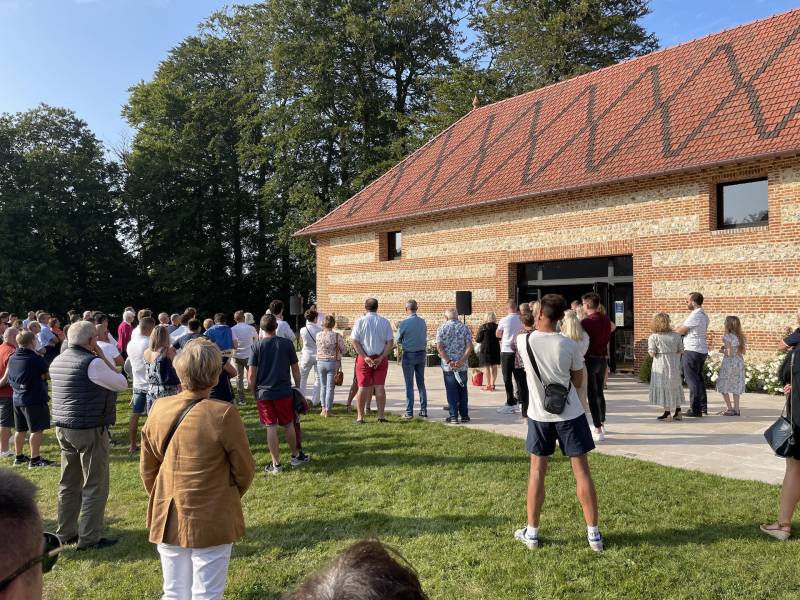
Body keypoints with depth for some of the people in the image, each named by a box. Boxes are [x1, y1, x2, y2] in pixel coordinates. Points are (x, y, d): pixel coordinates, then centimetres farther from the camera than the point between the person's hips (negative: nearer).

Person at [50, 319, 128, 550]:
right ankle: (89, 538, 6)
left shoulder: (58, 361, 9)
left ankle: (66, 533, 27)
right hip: (90, 431, -8)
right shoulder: (93, 363, -18)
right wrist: (103, 358, -5)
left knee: (69, 483, 17)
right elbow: (122, 383, -8)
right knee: (95, 487, 1)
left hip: (63, 428, 9)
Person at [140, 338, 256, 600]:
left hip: (167, 521, 5)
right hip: (211, 523, -5)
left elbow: (146, 469, 5)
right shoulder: (223, 414, -22)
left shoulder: (159, 409, -7)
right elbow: (244, 471, -10)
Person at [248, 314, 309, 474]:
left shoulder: (257, 347, -5)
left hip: (264, 393, -1)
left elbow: (251, 375, -6)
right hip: (284, 392, 1)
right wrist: (297, 387, 15)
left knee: (271, 428, 3)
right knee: (288, 425, 16)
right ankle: (296, 456, 30)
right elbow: (295, 370, 2)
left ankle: (276, 464, 10)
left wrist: (254, 392, 7)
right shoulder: (287, 344, -3)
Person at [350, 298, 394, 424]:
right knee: (379, 387, 6)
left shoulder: (360, 321, -3)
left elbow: (355, 341, -10)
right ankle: (381, 416, 7)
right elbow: (390, 342, -3)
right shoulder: (384, 322, 2)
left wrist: (365, 357, -11)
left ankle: (360, 416, 8)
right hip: (381, 358, 1)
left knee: (363, 387, 5)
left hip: (364, 358, -1)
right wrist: (381, 357, -7)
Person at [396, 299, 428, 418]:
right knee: (421, 383, 12)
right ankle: (423, 410, 15)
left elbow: (398, 341, -3)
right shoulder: (423, 322, 0)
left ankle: (409, 412, 5)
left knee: (409, 385, 2)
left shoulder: (404, 323, -14)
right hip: (421, 354, 4)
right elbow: (425, 338, 10)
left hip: (409, 355, -4)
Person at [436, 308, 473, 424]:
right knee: (463, 391, 12)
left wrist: (449, 362, -13)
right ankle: (464, 416, 16)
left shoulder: (441, 329, 0)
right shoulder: (464, 328, 2)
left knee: (451, 392, 4)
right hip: (462, 366, 1)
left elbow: (439, 347, -10)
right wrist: (461, 361, -13)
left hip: (447, 366, -1)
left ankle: (453, 416, 5)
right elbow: (469, 346, -8)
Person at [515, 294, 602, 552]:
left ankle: (532, 532, 19)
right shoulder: (570, 346, -11)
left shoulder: (524, 341, -9)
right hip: (570, 414, -1)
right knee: (581, 470, 7)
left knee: (537, 471, 11)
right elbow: (577, 382, 2)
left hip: (539, 415, 1)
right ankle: (593, 533, 14)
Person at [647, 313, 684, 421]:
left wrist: (649, 351, 6)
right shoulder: (676, 335, 1)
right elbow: (680, 350, 4)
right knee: (675, 387, 16)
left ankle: (667, 413, 4)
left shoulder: (653, 337, -10)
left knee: (664, 388, 3)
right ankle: (677, 411, 22)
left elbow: (652, 353, -15)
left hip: (661, 365, -4)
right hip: (674, 364, 4)